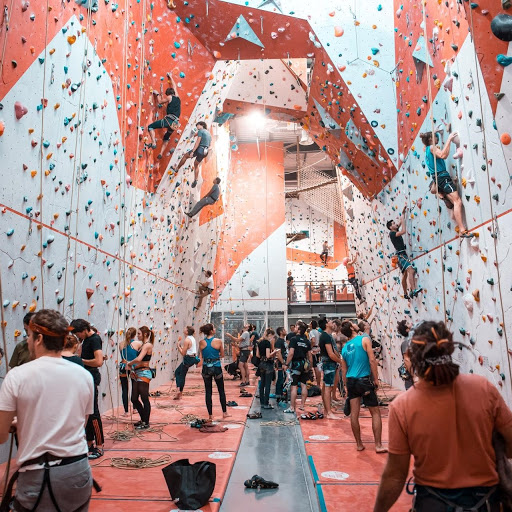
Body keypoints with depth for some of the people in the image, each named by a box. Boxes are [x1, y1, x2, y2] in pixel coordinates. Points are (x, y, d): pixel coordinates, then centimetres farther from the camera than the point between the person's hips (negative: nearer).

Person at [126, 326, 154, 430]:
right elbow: (139, 360, 13)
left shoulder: (147, 345, -13)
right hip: (137, 374, 9)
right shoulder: (142, 345, 16)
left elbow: (139, 359, -24)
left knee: (144, 399, 0)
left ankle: (146, 423, 10)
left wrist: (129, 363, -9)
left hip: (144, 374, -9)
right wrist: (130, 365, -3)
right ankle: (143, 419, 29)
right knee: (134, 399, 14)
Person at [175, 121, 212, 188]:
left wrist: (192, 151, -18)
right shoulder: (209, 133, 19)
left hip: (199, 149, -8)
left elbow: (197, 142, -15)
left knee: (185, 156, 13)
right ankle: (195, 180, 18)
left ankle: (177, 169, 20)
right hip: (205, 152, 8)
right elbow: (209, 144, 22)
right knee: (196, 165, 23)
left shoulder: (201, 131, -6)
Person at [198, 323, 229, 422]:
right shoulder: (218, 341, -11)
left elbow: (202, 356, 7)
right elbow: (222, 355, 0)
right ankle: (224, 412, 26)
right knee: (221, 390, 15)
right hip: (216, 368, -2)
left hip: (206, 368, 2)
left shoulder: (201, 342, -4)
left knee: (208, 392, 10)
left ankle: (210, 415, 13)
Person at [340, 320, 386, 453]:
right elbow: (372, 360, -13)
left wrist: (346, 386, 21)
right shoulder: (365, 340, -6)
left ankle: (359, 444, 17)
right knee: (375, 413, 7)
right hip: (365, 380, -5)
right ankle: (378, 445, 7)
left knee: (354, 414, 7)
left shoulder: (345, 347, 10)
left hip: (351, 381, 5)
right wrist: (376, 379, -6)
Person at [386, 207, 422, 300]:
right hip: (401, 255, -10)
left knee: (405, 274, 13)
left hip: (403, 255, 10)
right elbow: (403, 231, -21)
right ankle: (413, 290, -40)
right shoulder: (392, 233, -8)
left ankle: (406, 294, 19)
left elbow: (401, 222, 28)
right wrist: (403, 220, -11)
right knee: (411, 270, -27)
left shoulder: (395, 231, 18)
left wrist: (403, 212, 23)